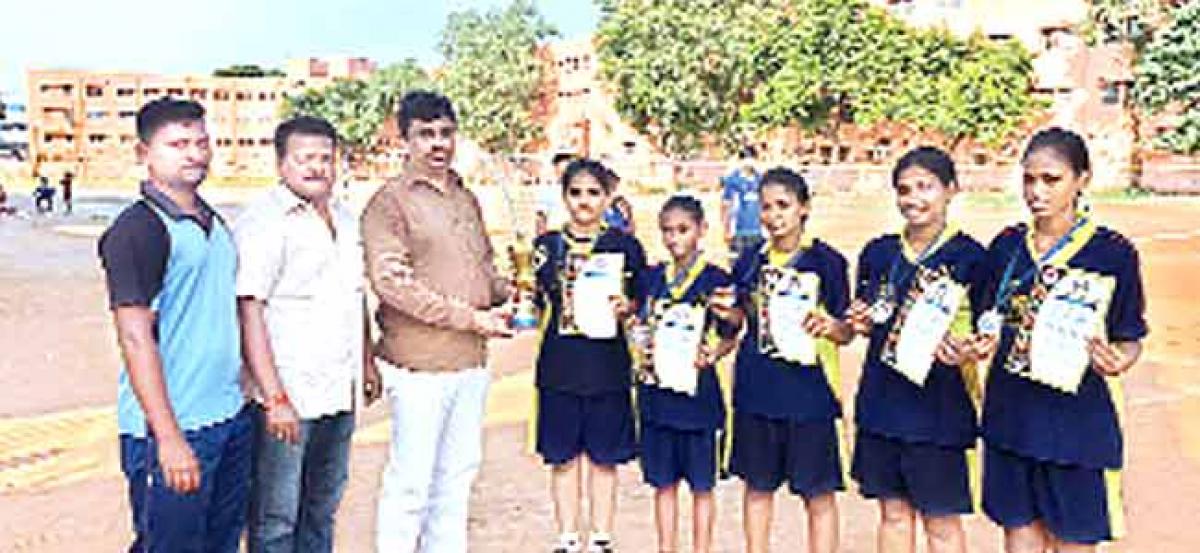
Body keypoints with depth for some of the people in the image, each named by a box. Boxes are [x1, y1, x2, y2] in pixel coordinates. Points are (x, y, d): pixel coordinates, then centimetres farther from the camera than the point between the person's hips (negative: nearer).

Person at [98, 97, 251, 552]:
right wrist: (168, 437, -21)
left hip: (232, 416, 8)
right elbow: (135, 338, -18)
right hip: (174, 429, -8)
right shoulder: (137, 229, -12)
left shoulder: (214, 222, 12)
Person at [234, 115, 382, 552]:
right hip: (288, 397, -7)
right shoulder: (263, 221, -13)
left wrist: (367, 362, 20)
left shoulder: (345, 218, 12)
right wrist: (275, 398, -22)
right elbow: (249, 313, -18)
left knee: (323, 508, 20)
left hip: (341, 392, 8)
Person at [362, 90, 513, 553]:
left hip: (472, 360, 7)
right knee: (410, 482, 0)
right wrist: (470, 318, -17)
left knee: (458, 475, 16)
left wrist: (507, 292, 1)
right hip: (419, 363, -7)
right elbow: (391, 281, -17)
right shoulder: (389, 201, -7)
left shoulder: (466, 199, 16)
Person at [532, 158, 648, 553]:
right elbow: (535, 303, 10)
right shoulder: (547, 245, 6)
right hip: (559, 362, 1)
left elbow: (642, 302, 6)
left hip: (608, 364, -1)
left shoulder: (625, 246, 2)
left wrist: (625, 307, -13)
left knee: (604, 458, 8)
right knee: (563, 458, 9)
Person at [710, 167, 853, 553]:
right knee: (757, 487, 15)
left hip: (809, 389, -3)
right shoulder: (750, 260, 5)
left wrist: (830, 326, -23)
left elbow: (847, 332, -2)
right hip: (756, 389, 4)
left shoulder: (827, 261, -5)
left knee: (819, 493, 5)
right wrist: (729, 314, -5)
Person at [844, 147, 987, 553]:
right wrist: (859, 323, -3)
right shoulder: (877, 253, 7)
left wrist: (964, 351, -27)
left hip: (939, 404, -4)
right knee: (893, 513, 15)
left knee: (941, 520, 6)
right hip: (881, 398, 5)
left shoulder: (968, 256, -7)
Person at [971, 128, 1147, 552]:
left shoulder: (1114, 252, -6)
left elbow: (1130, 339, -1)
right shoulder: (1006, 245, 3)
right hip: (1010, 414, 3)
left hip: (1078, 420, -3)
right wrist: (977, 346, -10)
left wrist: (1117, 360, -22)